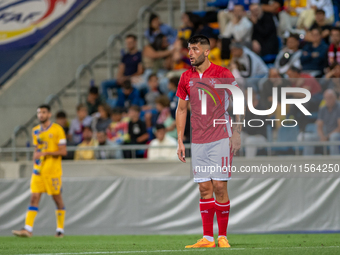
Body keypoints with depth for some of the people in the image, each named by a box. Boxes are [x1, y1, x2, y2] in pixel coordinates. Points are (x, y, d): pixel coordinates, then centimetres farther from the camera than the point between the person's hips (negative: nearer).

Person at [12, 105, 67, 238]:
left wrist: (45, 153, -17)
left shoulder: (57, 130, -5)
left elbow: (63, 151, -9)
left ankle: (60, 229, 12)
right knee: (34, 198, -5)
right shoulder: (35, 131, 13)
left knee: (57, 198, 2)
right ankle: (28, 229, -13)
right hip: (38, 170, 5)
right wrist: (35, 158, 5)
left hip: (53, 170, -5)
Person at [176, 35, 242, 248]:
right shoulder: (186, 78, 9)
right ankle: (208, 238, 3)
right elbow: (182, 109, 16)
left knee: (220, 186, -7)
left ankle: (223, 237, 1)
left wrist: (236, 134, -7)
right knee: (205, 189, 1)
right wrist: (180, 141, 10)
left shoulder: (222, 74, -3)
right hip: (198, 141, 4)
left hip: (220, 139, -4)